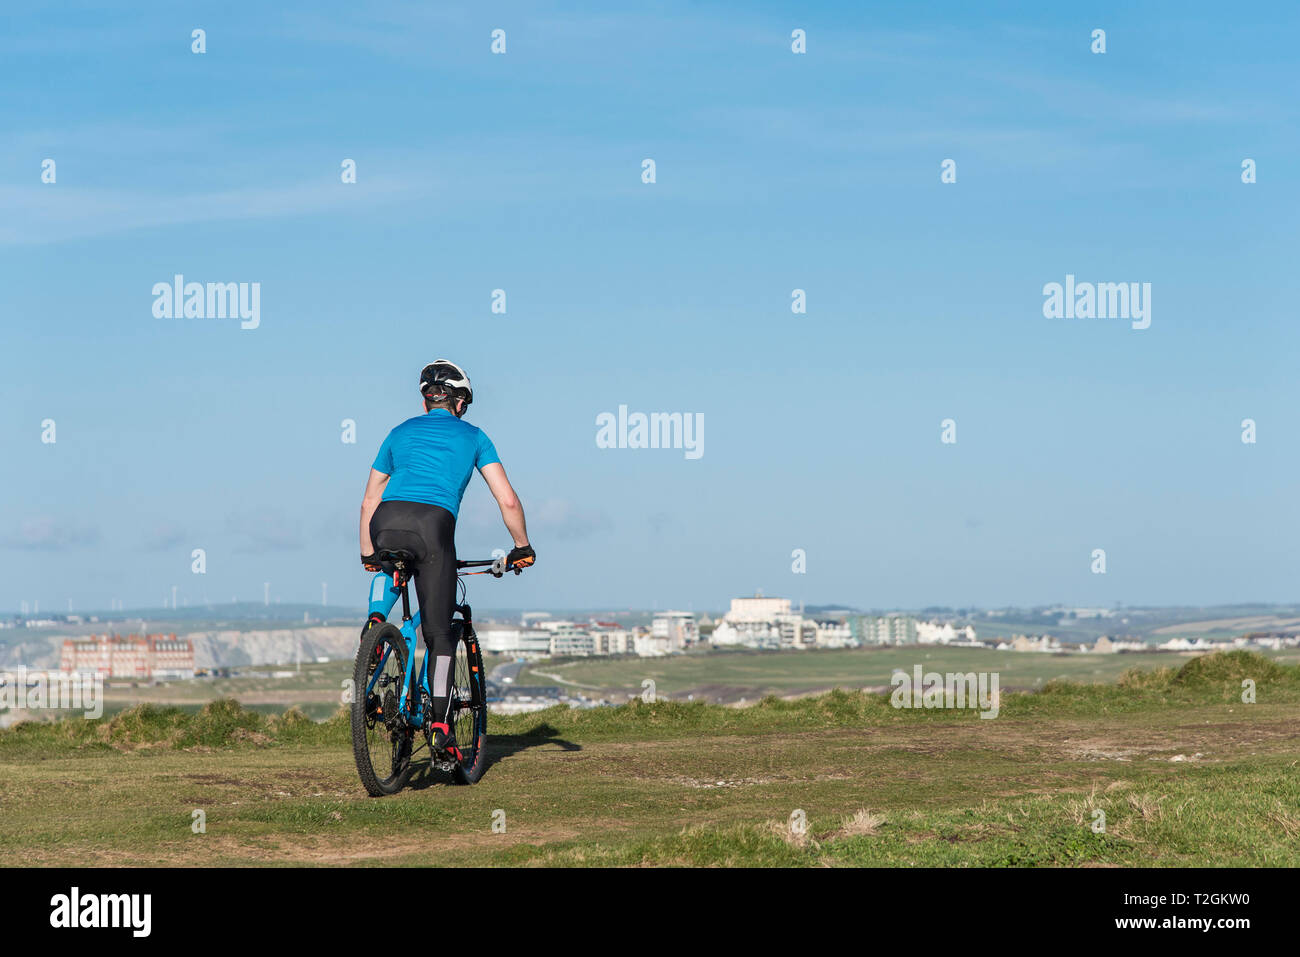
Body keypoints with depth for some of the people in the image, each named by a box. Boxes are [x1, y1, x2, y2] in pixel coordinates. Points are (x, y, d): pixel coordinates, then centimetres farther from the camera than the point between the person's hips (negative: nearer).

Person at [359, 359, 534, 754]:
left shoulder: (401, 432, 30)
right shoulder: (472, 436, 24)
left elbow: (369, 502, 36)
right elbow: (508, 501, 18)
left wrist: (367, 554, 48)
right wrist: (522, 548, 32)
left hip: (387, 519, 2)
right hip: (434, 522, -2)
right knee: (439, 632, 6)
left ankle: (375, 621, 12)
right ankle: (440, 724, -1)